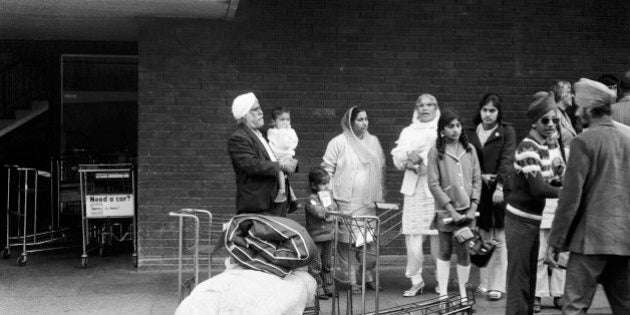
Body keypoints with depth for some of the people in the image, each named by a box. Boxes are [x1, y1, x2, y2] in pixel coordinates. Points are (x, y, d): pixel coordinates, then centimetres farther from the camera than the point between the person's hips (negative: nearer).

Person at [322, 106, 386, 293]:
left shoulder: (373, 142, 13)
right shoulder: (339, 143, -3)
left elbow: (381, 169, 20)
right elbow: (327, 169, -3)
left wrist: (379, 195, 16)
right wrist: (329, 196, -8)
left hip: (368, 201, 5)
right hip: (347, 201, -4)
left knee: (370, 239, 5)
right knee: (349, 239, -4)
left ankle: (369, 276, 19)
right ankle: (352, 279, 4)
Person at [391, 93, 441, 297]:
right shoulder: (408, 132, 21)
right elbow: (397, 160, 12)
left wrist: (420, 159, -9)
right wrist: (409, 155, -8)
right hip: (413, 189, 3)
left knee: (437, 235, -5)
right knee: (412, 235, -3)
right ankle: (416, 280, 3)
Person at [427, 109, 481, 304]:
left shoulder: (469, 150, 7)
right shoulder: (435, 152, -3)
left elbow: (477, 180, 7)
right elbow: (434, 184, -7)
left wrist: (473, 207, -3)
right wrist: (451, 210, -11)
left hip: (466, 210, 2)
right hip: (446, 211, -2)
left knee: (463, 252, 3)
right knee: (445, 252, 5)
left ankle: (463, 294, 15)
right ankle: (443, 293, 12)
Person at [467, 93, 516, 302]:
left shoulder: (507, 132, 1)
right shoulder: (472, 133, 9)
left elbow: (507, 160, -9)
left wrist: (500, 186, -20)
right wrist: (481, 176, -9)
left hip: (501, 190, -3)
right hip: (480, 190, 3)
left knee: (499, 239, -2)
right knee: (484, 237, 9)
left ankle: (497, 285, 2)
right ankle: (484, 283, 18)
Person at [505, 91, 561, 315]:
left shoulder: (543, 147, 11)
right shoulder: (528, 148, -17)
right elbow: (537, 187, -25)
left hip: (533, 219, 9)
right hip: (521, 220, -9)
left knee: (530, 277, 17)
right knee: (519, 279, -5)